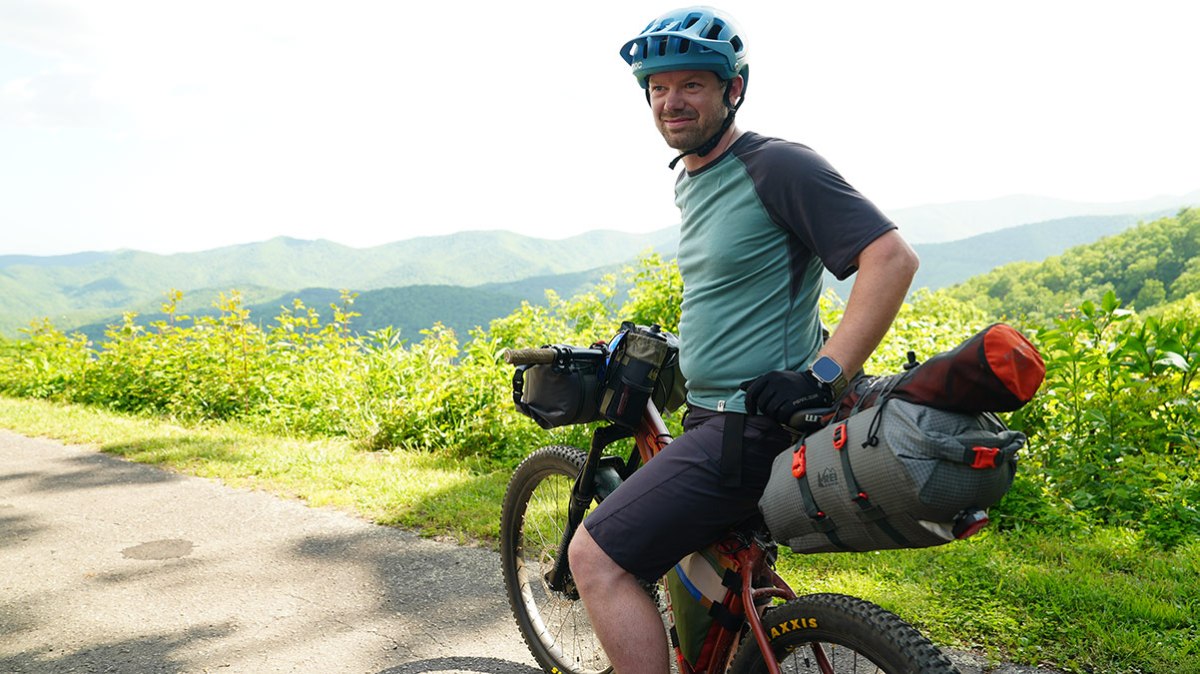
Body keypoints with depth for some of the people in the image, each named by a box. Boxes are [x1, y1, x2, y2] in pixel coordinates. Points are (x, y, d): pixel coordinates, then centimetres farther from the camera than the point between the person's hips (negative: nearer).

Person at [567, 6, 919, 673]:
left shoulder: (777, 166, -14)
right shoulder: (689, 181, 14)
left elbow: (891, 256, -21)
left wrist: (823, 375, -26)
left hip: (753, 424, -10)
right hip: (712, 416, 10)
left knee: (597, 556, -12)